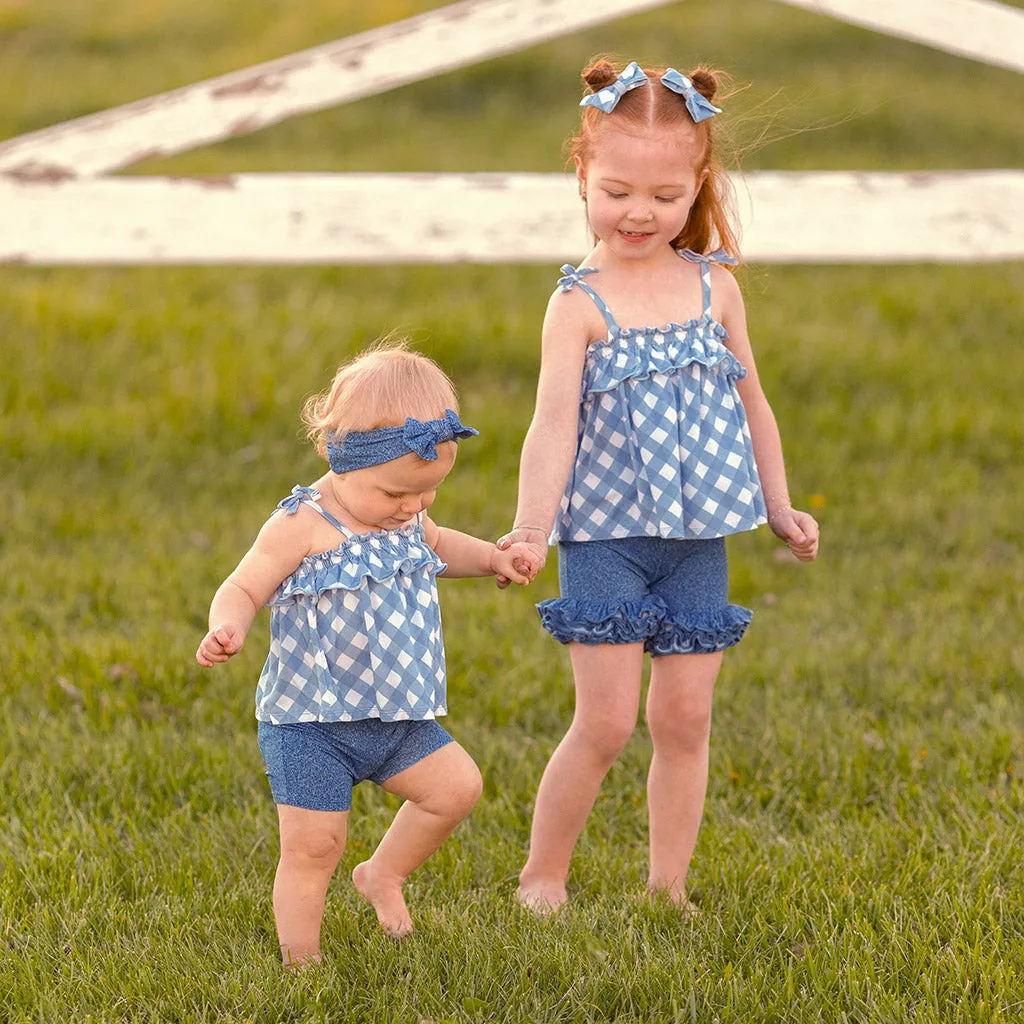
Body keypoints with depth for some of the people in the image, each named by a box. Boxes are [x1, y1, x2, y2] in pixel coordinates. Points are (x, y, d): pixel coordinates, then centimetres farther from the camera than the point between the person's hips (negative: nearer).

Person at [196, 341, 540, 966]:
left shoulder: (406, 516, 5)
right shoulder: (302, 527, -17)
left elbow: (435, 545, 29)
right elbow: (243, 589, -14)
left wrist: (493, 558, 14)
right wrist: (228, 629, -35)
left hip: (396, 717, 7)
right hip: (309, 725, -7)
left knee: (457, 785, 0)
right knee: (314, 844, -6)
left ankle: (384, 874, 21)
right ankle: (302, 964, 9)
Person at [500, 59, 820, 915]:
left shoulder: (716, 287, 4)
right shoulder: (581, 305, -8)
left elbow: (750, 402, 16)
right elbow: (554, 422, -18)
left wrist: (780, 507, 17)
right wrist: (531, 529, -31)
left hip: (698, 539, 4)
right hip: (607, 539, -3)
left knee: (685, 717, 5)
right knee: (606, 720, -6)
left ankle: (668, 888, 17)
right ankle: (541, 877, 10)